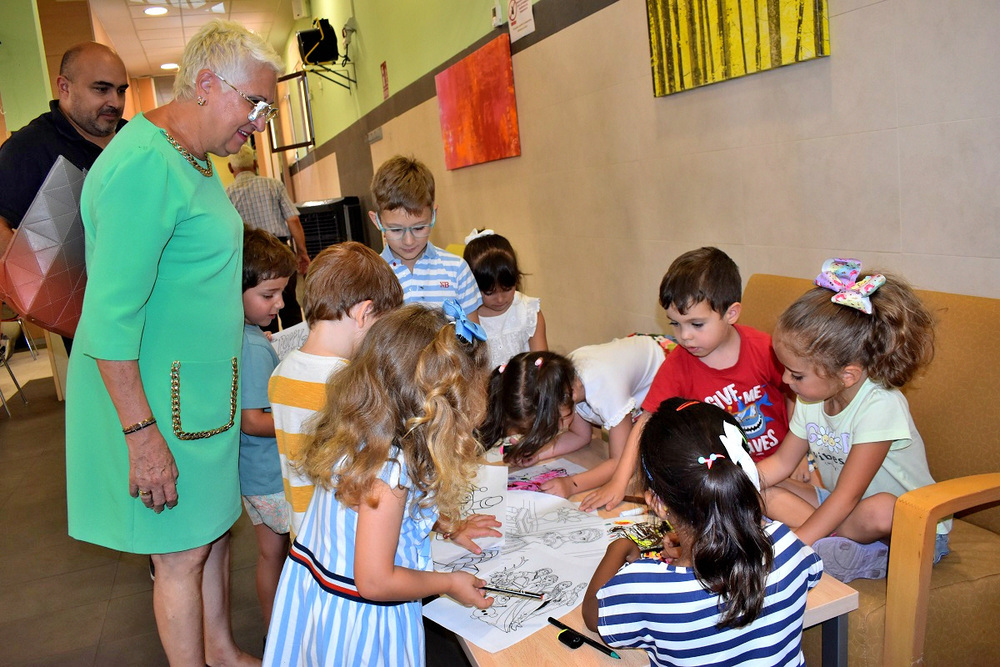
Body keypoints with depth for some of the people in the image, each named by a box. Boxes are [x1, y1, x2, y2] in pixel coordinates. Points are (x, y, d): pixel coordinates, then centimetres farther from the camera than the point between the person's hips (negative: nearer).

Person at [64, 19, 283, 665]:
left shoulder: (196, 159, 11)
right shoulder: (144, 164, -22)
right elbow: (110, 317, -24)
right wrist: (142, 433, -23)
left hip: (205, 390, 10)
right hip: (156, 395, -10)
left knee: (216, 527, 21)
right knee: (183, 552, 5)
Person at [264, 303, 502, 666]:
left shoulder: (352, 434, -6)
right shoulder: (390, 468, -32)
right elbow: (375, 582, -26)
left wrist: (450, 526, 16)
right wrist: (450, 583, -12)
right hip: (359, 617, -8)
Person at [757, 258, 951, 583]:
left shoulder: (880, 405, -27)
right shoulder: (812, 399, -4)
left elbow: (846, 496, -28)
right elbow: (781, 463, 7)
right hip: (842, 510, 8)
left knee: (881, 509, -40)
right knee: (764, 495, -10)